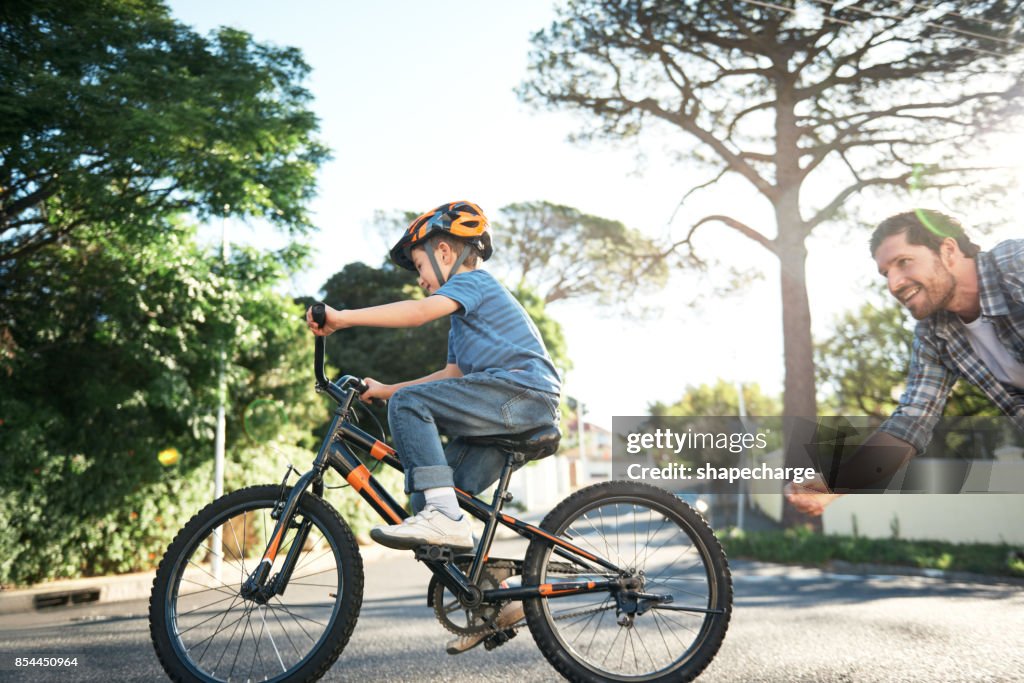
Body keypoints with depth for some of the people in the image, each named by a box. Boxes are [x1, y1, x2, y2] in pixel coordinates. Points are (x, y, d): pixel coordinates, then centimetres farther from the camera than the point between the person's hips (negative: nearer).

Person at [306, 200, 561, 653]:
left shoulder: (472, 280, 1)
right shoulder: (463, 317, 30)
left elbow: (420, 311, -18)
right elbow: (453, 377, 28)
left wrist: (342, 318, -21)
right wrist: (384, 389, 23)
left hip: (523, 390, -10)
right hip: (516, 411, 10)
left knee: (409, 404, -18)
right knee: (424, 491, 5)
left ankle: (444, 516, -23)